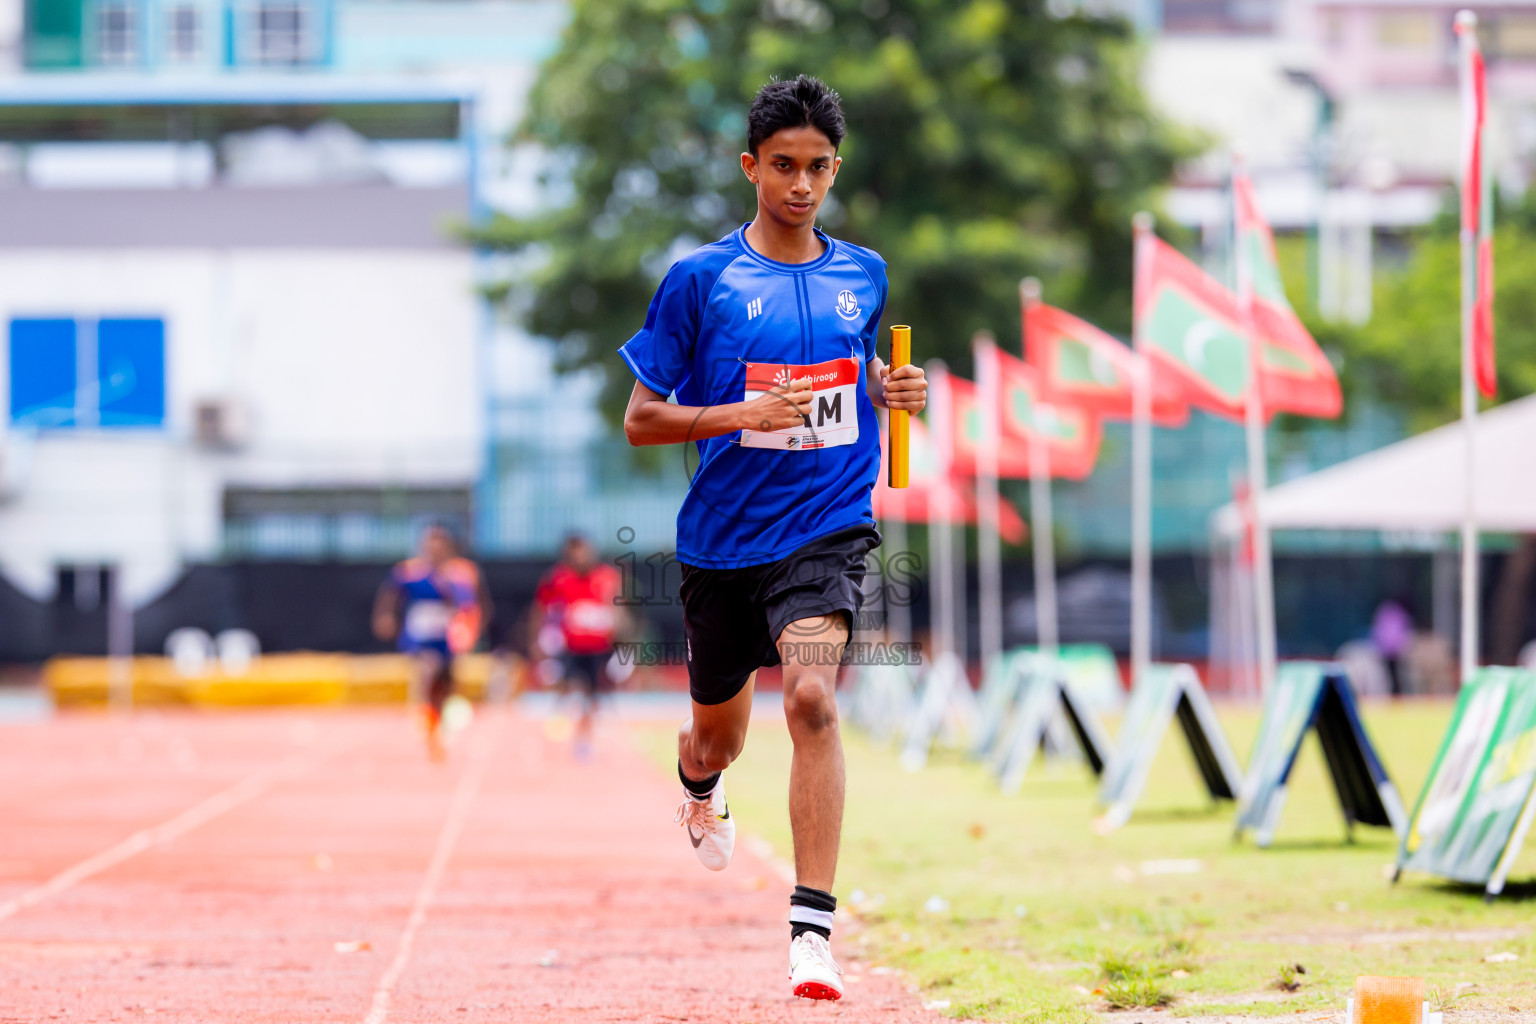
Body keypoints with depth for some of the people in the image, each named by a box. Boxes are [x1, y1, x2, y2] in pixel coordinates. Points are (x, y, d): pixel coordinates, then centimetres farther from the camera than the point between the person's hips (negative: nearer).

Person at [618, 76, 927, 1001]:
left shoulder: (863, 275, 6)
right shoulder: (700, 280, -4)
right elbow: (640, 420, -3)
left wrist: (893, 388, 3)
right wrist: (743, 414, -18)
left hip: (827, 529, 0)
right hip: (723, 536, 0)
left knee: (812, 698, -25)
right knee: (719, 734, 17)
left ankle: (814, 926, -25)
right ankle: (700, 788, 58)